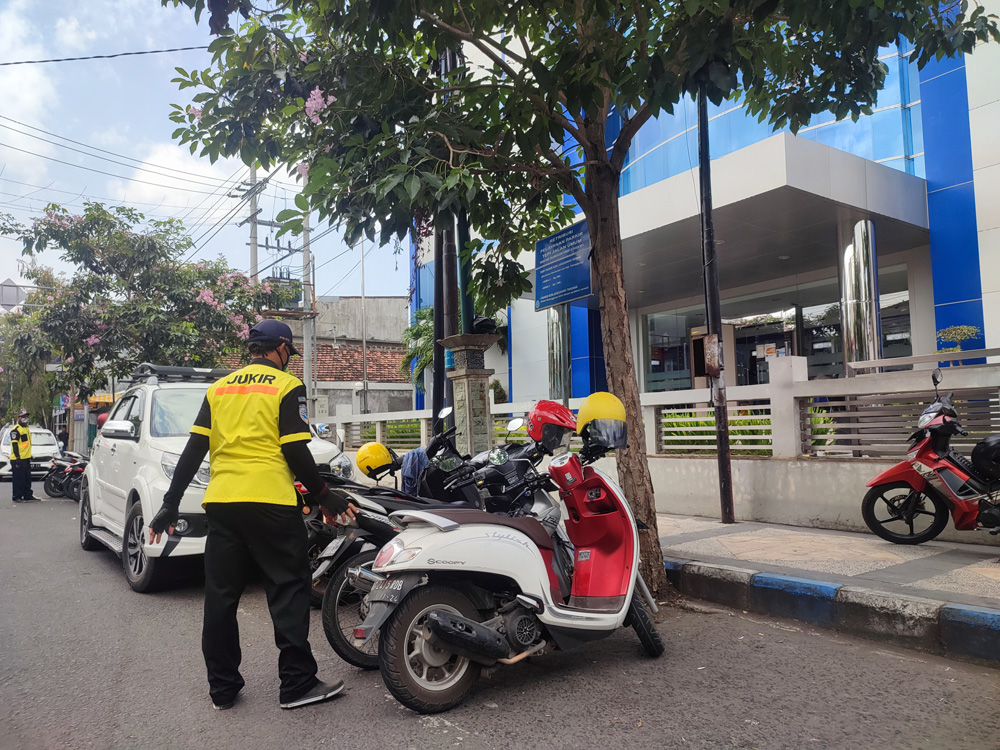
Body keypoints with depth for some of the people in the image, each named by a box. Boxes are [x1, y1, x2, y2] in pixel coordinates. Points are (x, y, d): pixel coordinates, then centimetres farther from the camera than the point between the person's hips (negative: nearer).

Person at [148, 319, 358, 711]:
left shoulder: (219, 388, 15)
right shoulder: (287, 386, -1)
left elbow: (193, 450, 9)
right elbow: (295, 452, -8)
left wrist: (170, 504, 11)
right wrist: (325, 496, 1)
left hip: (220, 503, 6)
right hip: (270, 503, -5)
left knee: (221, 596, 12)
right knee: (288, 591, 3)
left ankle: (222, 688, 20)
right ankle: (297, 684, 7)